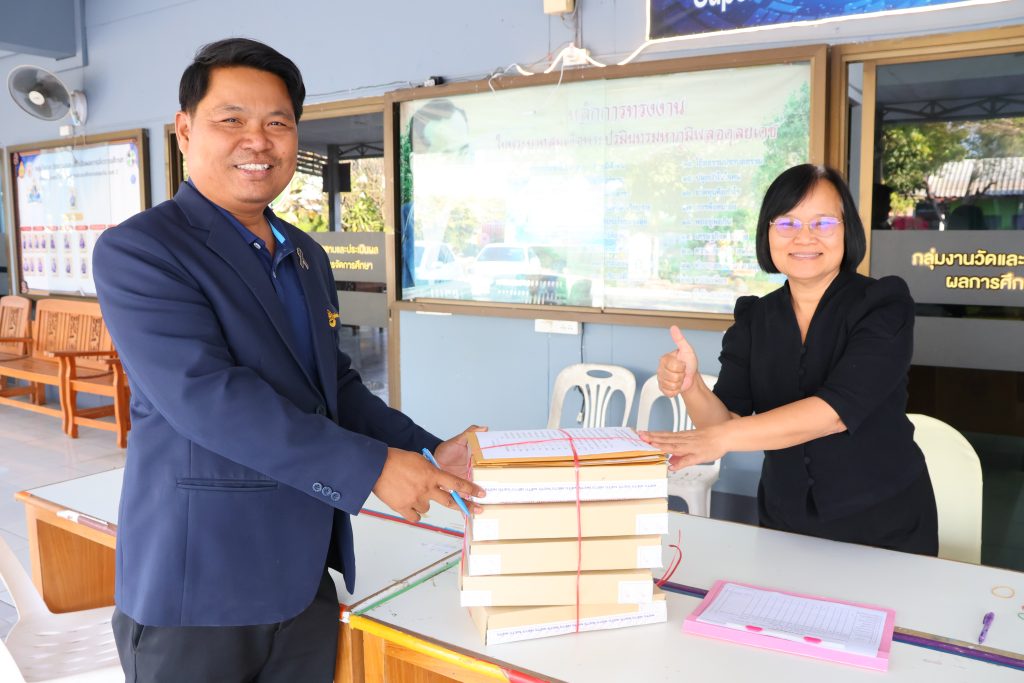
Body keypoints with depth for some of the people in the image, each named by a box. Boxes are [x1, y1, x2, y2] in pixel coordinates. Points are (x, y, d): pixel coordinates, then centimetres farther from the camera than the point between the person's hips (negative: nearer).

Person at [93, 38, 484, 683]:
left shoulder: (308, 256, 11)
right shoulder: (137, 251, -12)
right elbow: (204, 395, -23)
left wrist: (432, 453, 1)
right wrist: (371, 468, -24)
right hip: (196, 586, -6)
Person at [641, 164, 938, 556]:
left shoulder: (884, 304, -13)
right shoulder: (753, 318, -2)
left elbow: (839, 409, -28)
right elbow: (727, 420, -9)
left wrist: (721, 438, -39)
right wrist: (691, 388, -31)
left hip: (885, 526, -2)